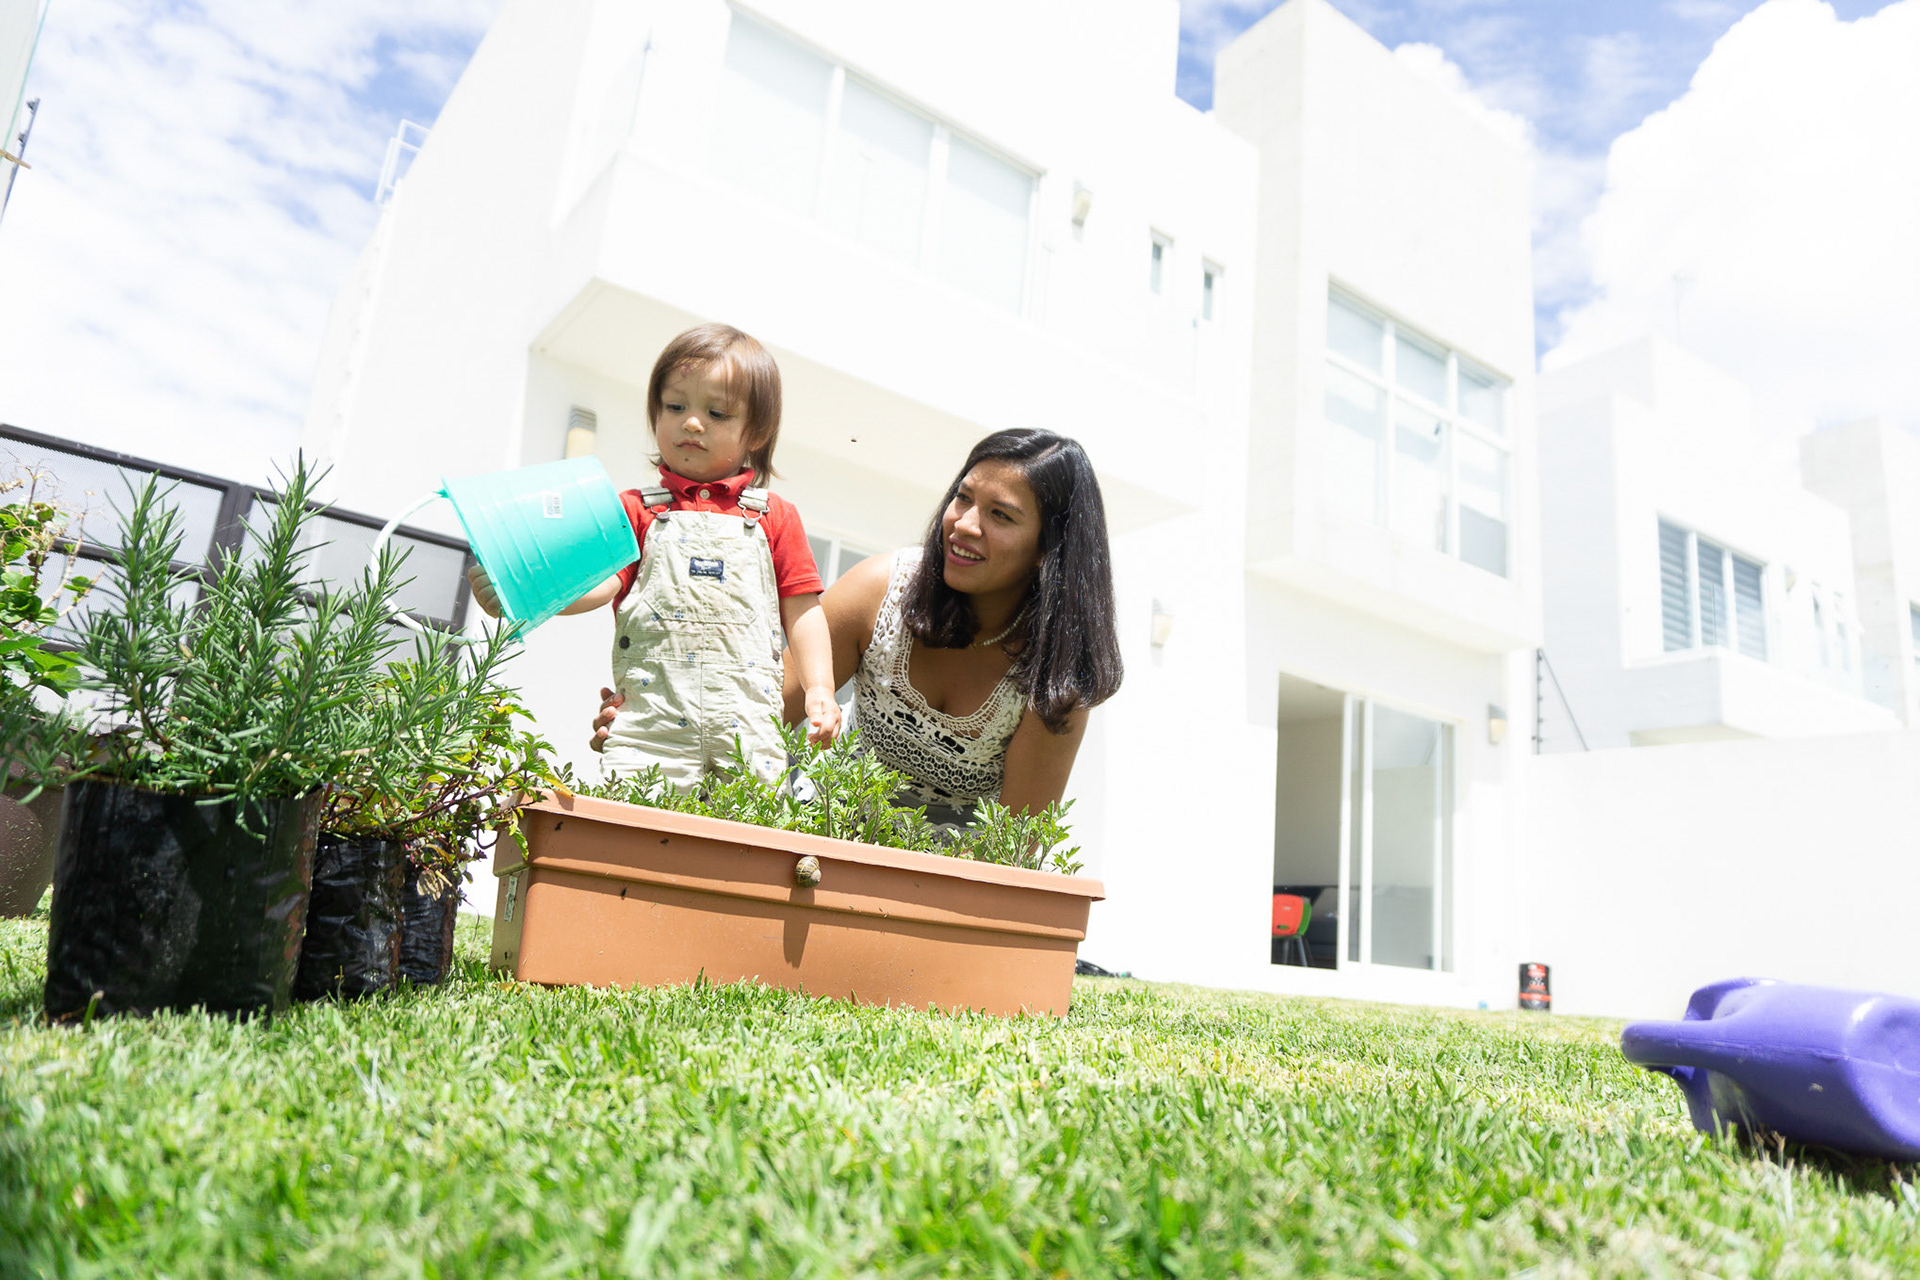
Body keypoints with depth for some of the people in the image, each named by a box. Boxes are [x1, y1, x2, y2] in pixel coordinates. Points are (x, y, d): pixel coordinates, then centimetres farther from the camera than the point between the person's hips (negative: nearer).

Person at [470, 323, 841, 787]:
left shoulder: (775, 517, 15)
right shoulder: (637, 510, 13)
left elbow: (802, 609, 13)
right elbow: (600, 581, -3)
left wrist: (819, 688, 3)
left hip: (748, 722, 1)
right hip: (651, 713, -1)